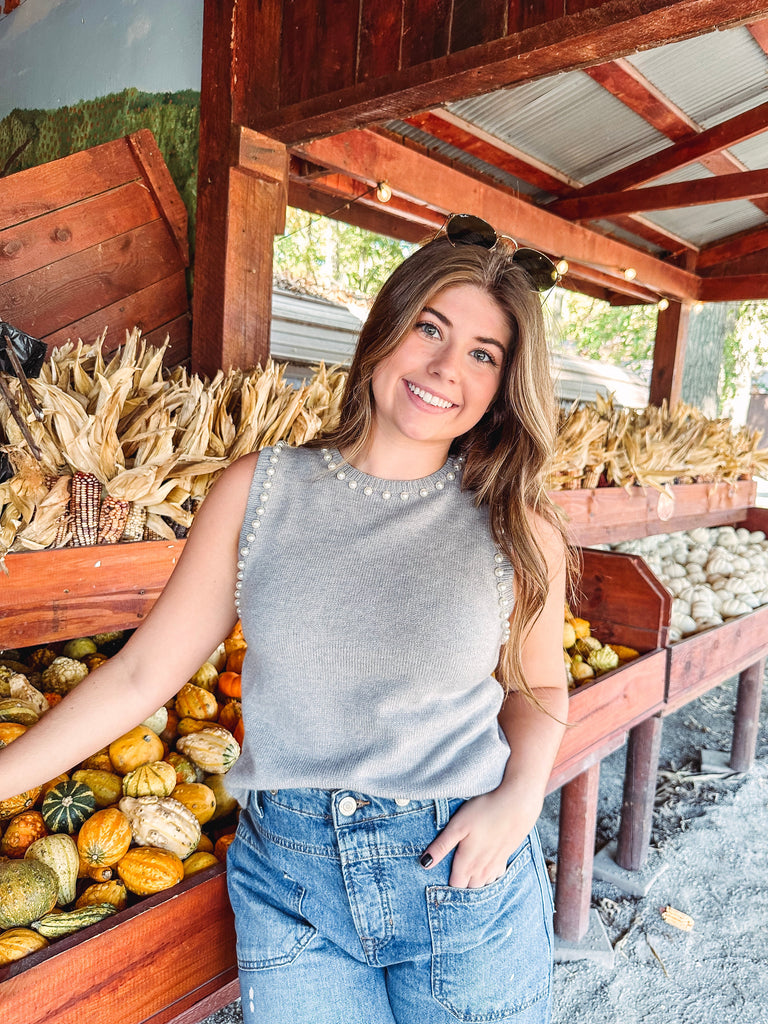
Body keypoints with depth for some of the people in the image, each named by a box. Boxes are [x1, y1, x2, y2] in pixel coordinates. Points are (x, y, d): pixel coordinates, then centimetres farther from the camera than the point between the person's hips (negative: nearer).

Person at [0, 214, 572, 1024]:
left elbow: (536, 686, 8)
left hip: (463, 873, 1)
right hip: (290, 877, 0)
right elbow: (141, 673, -2)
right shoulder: (259, 491, -6)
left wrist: (519, 797, -10)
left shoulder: (518, 529, -6)